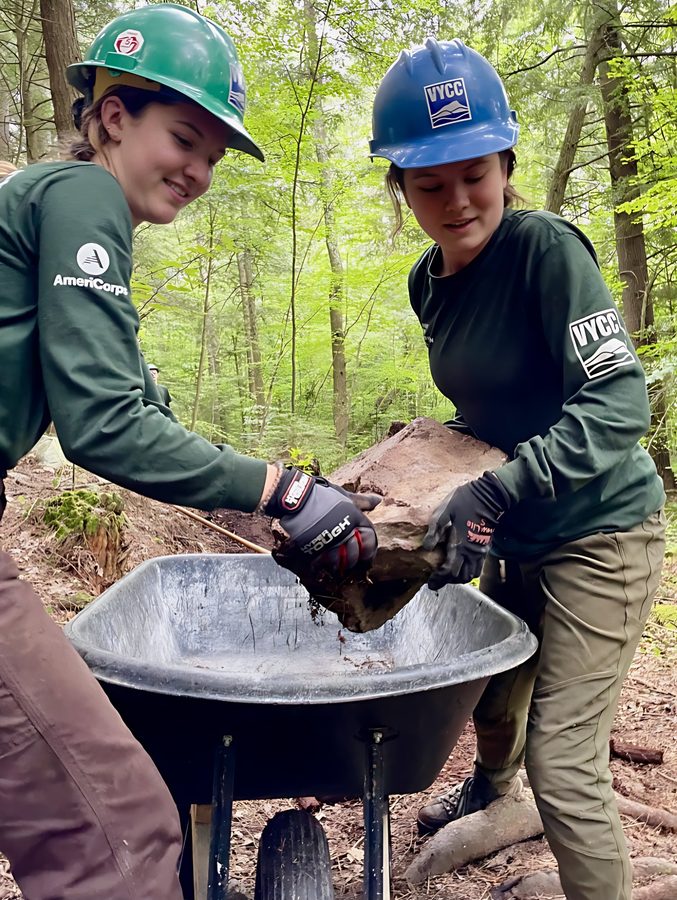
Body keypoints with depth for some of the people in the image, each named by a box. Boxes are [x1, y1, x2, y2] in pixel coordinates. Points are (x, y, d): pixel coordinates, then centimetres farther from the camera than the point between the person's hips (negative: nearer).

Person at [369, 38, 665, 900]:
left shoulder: (545, 247, -21)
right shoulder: (430, 280, 0)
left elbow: (619, 403, -28)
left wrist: (495, 491, -35)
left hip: (598, 532, -7)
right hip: (517, 536, 7)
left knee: (564, 764, -8)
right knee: (488, 687, 26)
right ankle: (489, 785, 58)